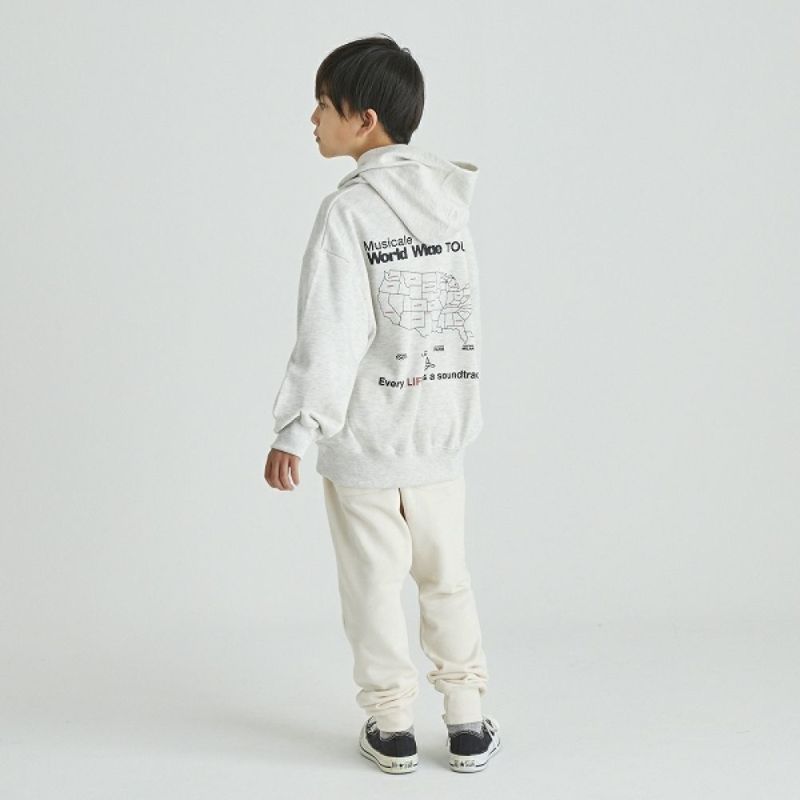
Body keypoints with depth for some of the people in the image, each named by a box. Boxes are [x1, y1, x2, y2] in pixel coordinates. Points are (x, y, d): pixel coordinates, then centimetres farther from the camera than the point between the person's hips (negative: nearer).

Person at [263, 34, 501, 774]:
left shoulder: (349, 210, -15)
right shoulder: (449, 202, 1)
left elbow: (331, 337, -17)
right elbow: (467, 314, 7)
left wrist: (295, 432, -13)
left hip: (363, 438, -5)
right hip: (441, 434, 5)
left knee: (375, 583, 9)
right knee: (447, 579, 16)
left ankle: (392, 726, 19)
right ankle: (468, 724, 21)